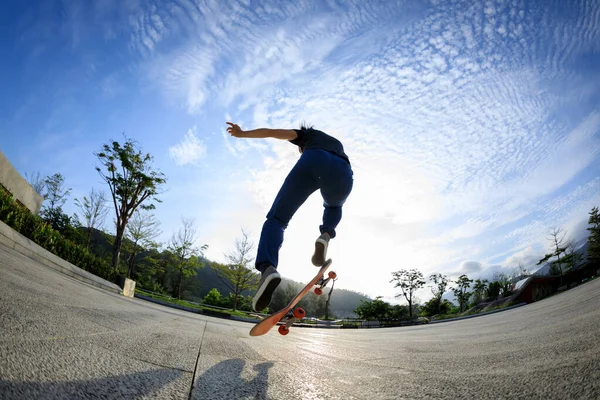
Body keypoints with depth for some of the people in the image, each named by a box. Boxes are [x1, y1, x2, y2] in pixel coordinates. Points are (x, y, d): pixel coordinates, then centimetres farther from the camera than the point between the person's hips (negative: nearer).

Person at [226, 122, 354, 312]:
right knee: (334, 206, 38)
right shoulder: (336, 143, 48)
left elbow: (277, 132, 21)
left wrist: (243, 133, 16)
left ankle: (268, 268, -28)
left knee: (276, 219, 2)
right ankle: (325, 236, 3)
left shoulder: (306, 134, 36)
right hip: (343, 172, 4)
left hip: (314, 162, -3)